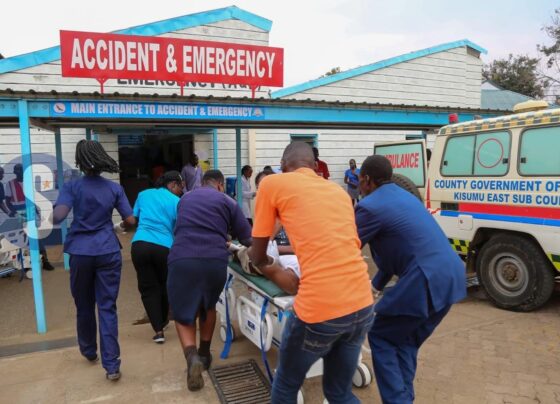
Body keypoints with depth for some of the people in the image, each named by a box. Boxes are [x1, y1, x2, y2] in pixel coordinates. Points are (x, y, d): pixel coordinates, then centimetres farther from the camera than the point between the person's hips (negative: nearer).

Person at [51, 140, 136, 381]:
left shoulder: (72, 187, -3)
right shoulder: (115, 188, 2)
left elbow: (58, 217, -16)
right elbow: (130, 221, 2)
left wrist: (51, 220, 7)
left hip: (81, 253, 0)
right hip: (108, 252, 1)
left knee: (84, 305, 18)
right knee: (107, 307, 3)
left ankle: (89, 351, 38)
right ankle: (111, 365, -1)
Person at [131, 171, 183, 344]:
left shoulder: (143, 195, 15)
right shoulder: (176, 202, 5)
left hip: (140, 245, 2)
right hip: (164, 248, -1)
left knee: (147, 288, 10)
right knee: (164, 286, 21)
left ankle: (158, 330, 6)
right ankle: (162, 321, 40)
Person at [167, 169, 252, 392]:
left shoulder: (184, 198, 25)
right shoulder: (228, 201, 14)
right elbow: (248, 238, 11)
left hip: (182, 260, 1)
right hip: (215, 261, 0)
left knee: (183, 314, 13)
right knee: (208, 306, 27)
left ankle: (192, 357, -10)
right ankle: (204, 354, 37)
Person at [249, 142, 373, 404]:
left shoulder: (272, 183, 4)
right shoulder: (339, 191, 19)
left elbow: (258, 255, 11)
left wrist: (270, 270, 33)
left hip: (320, 309, -5)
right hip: (362, 305, 6)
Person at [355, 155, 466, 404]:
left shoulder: (369, 206, -6)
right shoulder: (404, 196, 21)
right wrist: (376, 286, 32)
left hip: (426, 281, -9)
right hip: (453, 276, 9)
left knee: (380, 336, 12)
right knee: (406, 341, 23)